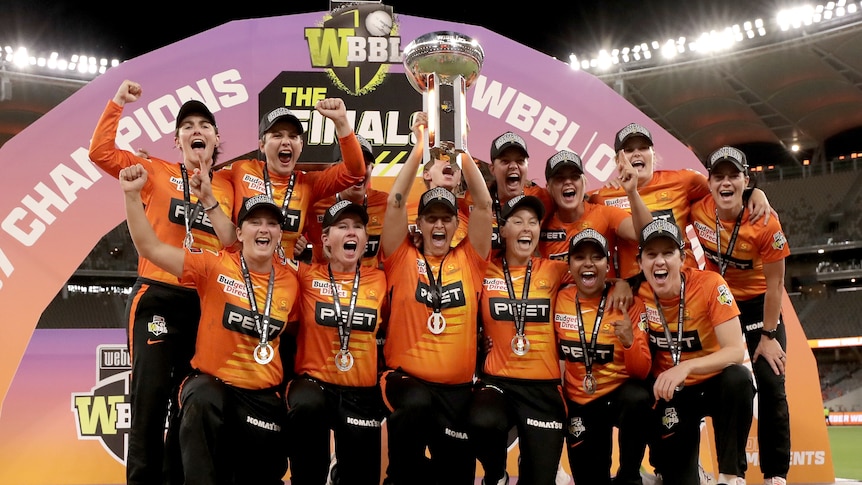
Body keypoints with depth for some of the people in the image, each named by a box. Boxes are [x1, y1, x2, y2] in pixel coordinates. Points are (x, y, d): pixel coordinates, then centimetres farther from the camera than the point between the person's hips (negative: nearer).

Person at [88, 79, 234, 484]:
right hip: (158, 297, -3)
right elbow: (101, 152, -2)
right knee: (151, 395, -6)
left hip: (207, 302, 3)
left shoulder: (227, 187, 11)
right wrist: (117, 103, -6)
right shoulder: (157, 172, 5)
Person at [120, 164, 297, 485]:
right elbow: (151, 248, -15)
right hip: (212, 382, -3)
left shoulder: (291, 281, 0)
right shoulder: (214, 266, -8)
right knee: (201, 402, -38)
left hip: (264, 396, 3)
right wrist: (132, 195, -24)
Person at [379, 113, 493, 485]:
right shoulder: (403, 259, 4)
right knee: (415, 406, -35)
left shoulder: (469, 260, 8)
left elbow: (483, 205, 0)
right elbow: (395, 202, -5)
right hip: (407, 378, -3)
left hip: (458, 386, 3)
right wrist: (420, 147, -8)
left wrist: (461, 150, -3)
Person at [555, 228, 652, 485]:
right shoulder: (560, 301, -6)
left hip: (621, 392, -2)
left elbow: (642, 372, -16)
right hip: (579, 403, 2)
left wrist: (629, 342, -32)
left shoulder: (629, 303, -12)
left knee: (638, 399, -35)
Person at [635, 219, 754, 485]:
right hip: (670, 392, 1)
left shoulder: (710, 284, -20)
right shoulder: (637, 295, -13)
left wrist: (686, 367, -40)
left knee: (739, 378, -36)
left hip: (714, 383, -1)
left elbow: (736, 351, -27)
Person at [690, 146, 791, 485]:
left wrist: (769, 336, -15)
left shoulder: (765, 225, -26)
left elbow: (774, 285, -18)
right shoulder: (697, 208, -20)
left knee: (771, 387, -8)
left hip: (758, 305, -2)